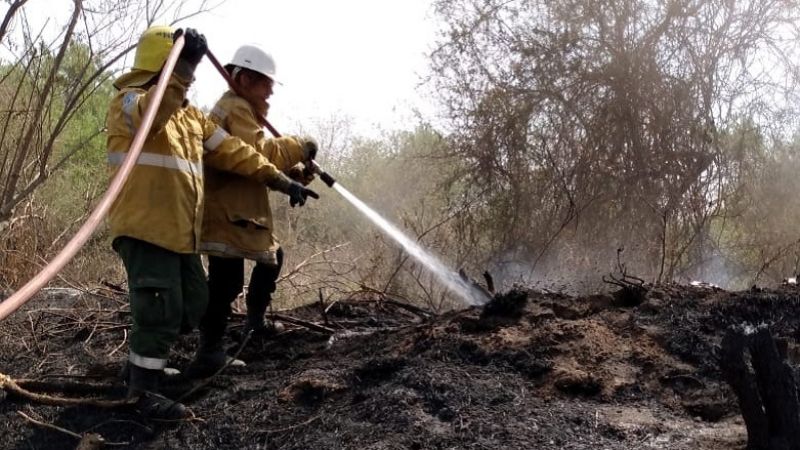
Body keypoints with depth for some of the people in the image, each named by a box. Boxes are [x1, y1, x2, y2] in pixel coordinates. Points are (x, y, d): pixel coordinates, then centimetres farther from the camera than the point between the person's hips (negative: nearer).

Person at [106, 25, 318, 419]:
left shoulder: (190, 114, 20)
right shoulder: (128, 101, -6)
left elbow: (233, 152, 16)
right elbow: (151, 113, -32)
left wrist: (281, 181, 12)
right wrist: (180, 67, -36)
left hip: (180, 233, 9)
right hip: (144, 229, -9)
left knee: (192, 305, 15)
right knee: (161, 310, -9)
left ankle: (143, 361, 31)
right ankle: (142, 391, 4)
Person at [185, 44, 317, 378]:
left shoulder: (242, 109, 24)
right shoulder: (237, 107, -10)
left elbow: (260, 158, 21)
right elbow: (256, 153, -24)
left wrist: (293, 172, 6)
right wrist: (298, 148, -11)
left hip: (241, 209, 12)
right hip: (226, 210, -12)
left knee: (272, 256, 25)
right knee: (227, 278, -17)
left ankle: (256, 321, 35)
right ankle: (210, 349, -17)